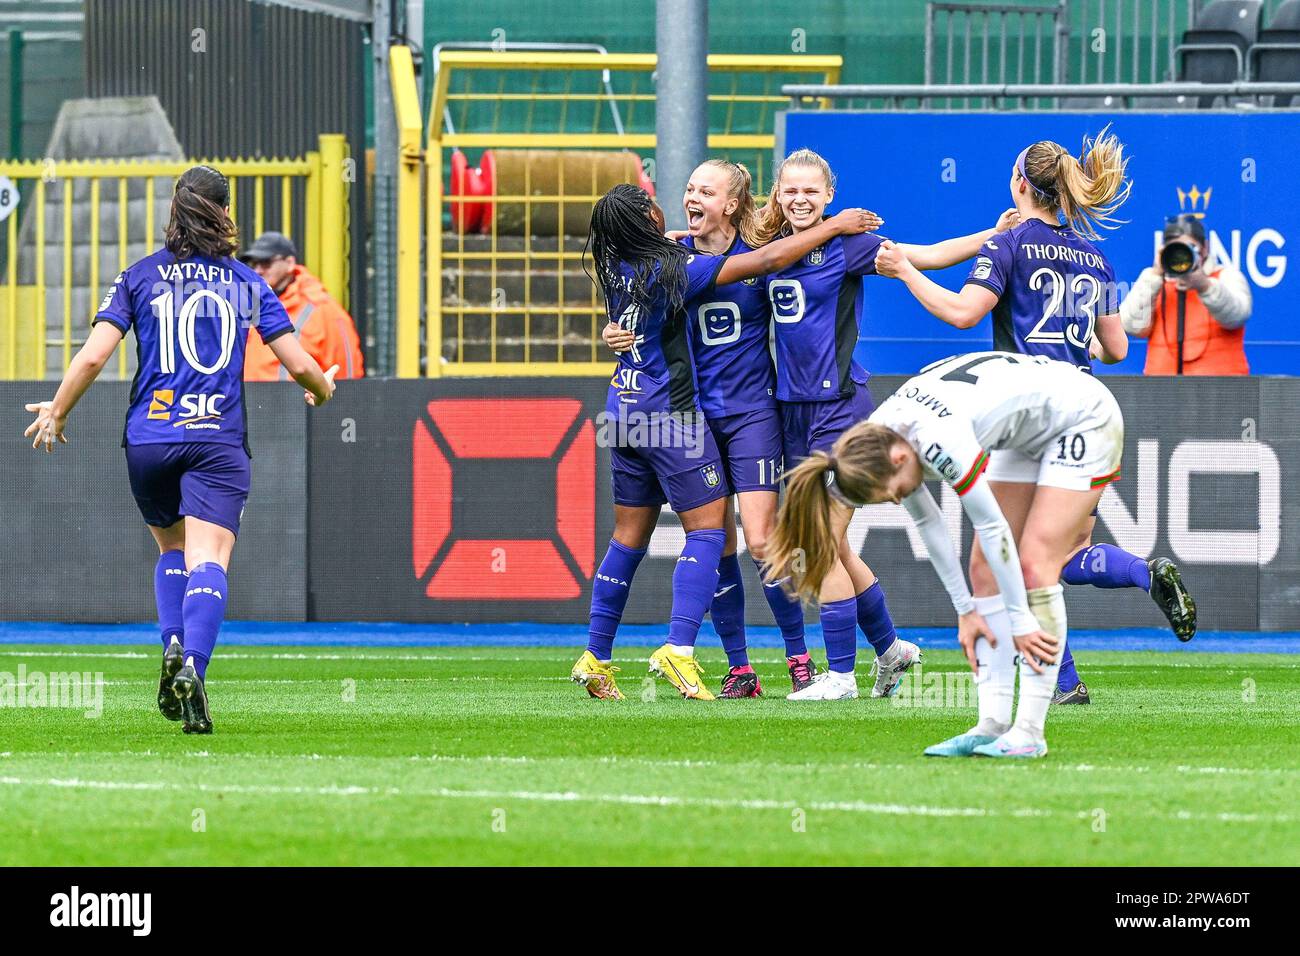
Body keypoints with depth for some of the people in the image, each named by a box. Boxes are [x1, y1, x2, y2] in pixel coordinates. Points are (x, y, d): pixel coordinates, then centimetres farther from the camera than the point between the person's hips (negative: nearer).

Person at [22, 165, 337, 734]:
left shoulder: (140, 277, 6)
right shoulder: (247, 284, 8)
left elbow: (93, 355, -1)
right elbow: (299, 365, 7)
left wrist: (56, 412, 14)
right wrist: (323, 390, 30)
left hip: (149, 438, 1)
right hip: (219, 441, -1)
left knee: (172, 547, 22)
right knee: (208, 560, -10)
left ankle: (172, 646, -2)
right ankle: (193, 666, -34)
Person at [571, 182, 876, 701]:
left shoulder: (615, 269, 4)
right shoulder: (673, 269, -16)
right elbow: (765, 260, -17)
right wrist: (832, 228, -7)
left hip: (624, 409, 7)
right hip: (670, 413, -7)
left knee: (629, 536, 13)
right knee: (708, 528, -4)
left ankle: (595, 658, 14)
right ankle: (679, 649, -18)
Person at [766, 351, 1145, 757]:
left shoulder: (939, 440, -35)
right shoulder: (879, 437, -10)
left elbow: (992, 527, -28)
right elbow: (927, 523, 1)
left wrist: (1020, 621, -22)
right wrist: (965, 610, 2)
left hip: (1085, 416, -9)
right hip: (1036, 432, 9)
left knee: (1035, 565, -16)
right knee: (987, 565, 0)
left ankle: (1030, 731, -17)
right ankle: (993, 725, -2)